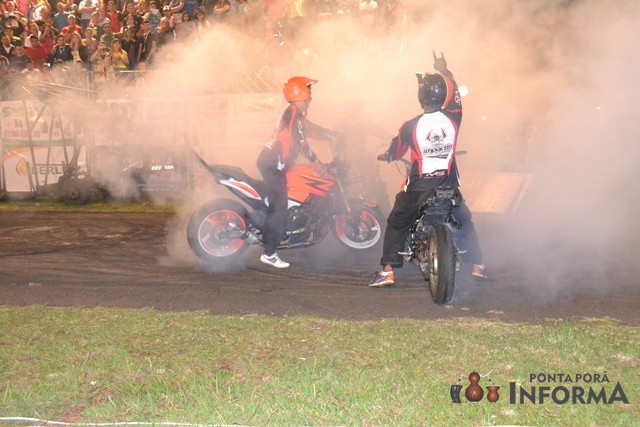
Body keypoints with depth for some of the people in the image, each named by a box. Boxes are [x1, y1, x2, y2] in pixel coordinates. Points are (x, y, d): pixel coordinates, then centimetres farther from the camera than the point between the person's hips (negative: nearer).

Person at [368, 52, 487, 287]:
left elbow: (397, 151, 4)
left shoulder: (411, 126, -13)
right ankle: (477, 266, 19)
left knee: (396, 224, 12)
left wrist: (386, 156, 28)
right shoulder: (452, 118, -9)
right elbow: (454, 93, 13)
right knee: (465, 222, 22)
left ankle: (387, 270, 4)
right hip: (449, 185, 2)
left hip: (418, 187, -2)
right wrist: (444, 71, 27)